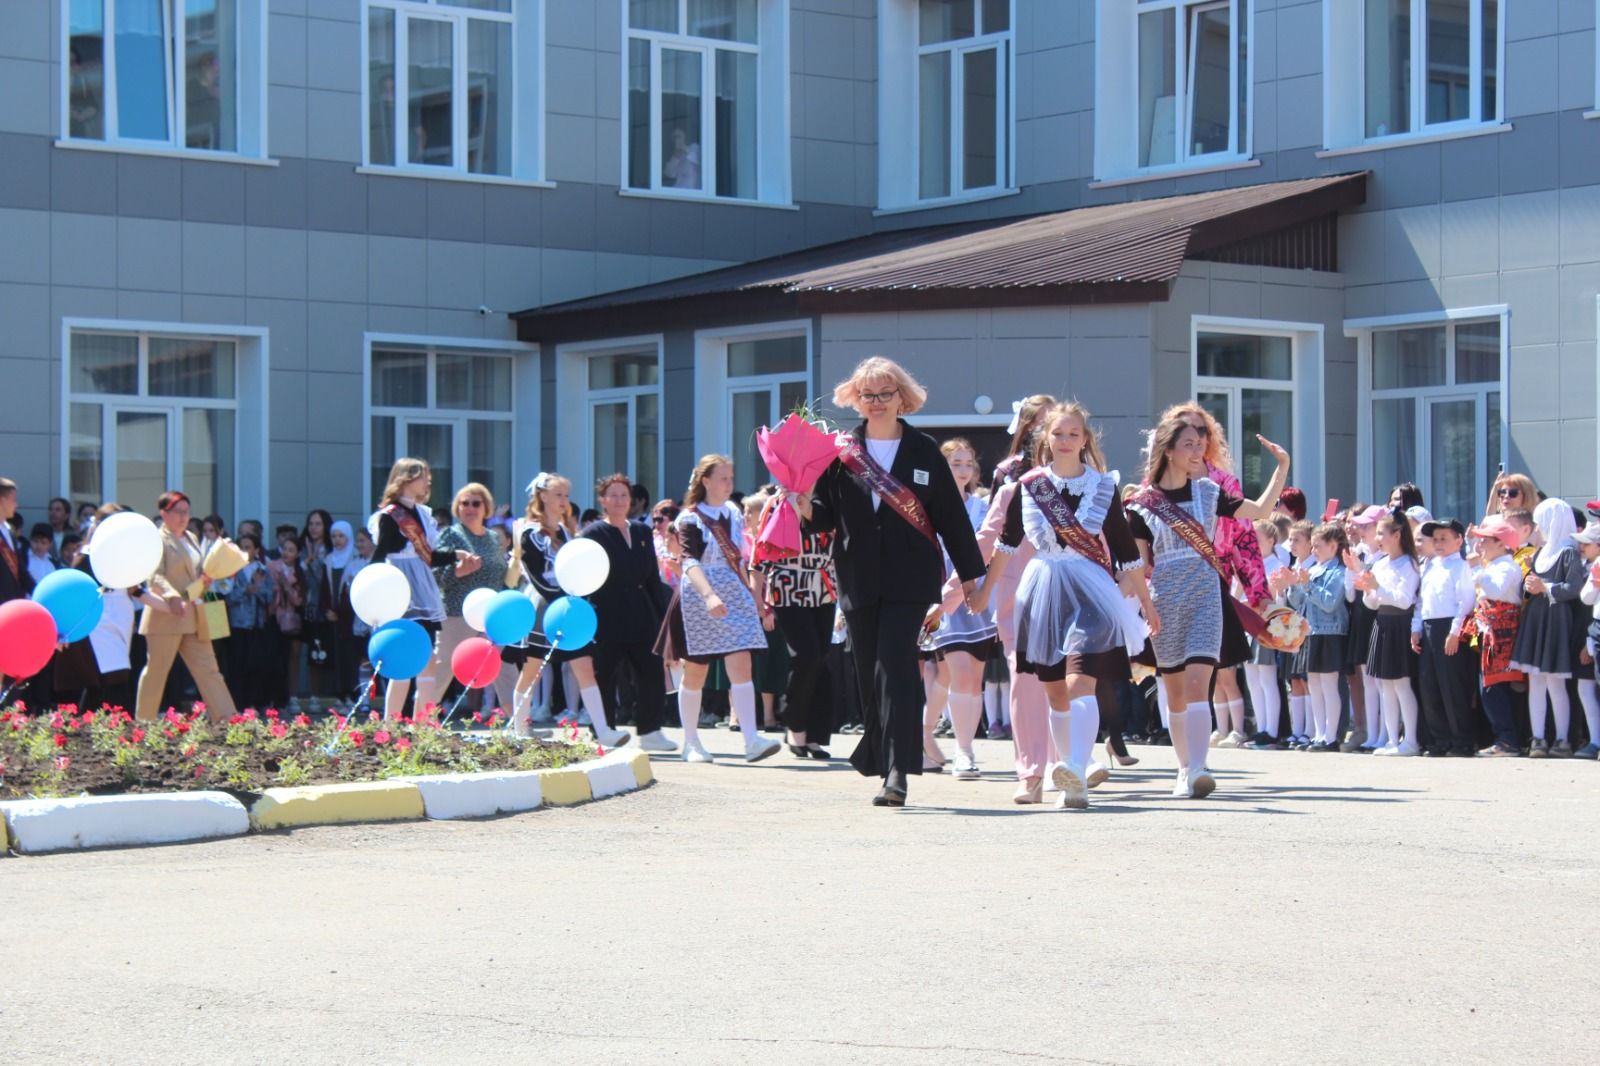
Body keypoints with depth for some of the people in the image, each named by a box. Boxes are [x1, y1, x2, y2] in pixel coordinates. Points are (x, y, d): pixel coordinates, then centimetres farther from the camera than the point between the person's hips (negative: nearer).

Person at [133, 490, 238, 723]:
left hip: (193, 618, 7)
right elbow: (155, 576, -21)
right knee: (156, 670, 1)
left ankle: (226, 720, 0)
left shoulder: (191, 538, 17)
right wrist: (172, 596, -37)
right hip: (166, 616, -7)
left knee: (208, 669, 3)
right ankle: (143, 723, 10)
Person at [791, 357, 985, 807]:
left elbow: (951, 515, 8)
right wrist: (806, 508, -15)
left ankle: (896, 770, -17)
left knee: (894, 667, -14)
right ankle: (883, 759, 21)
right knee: (869, 673, 6)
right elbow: (826, 515, 8)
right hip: (859, 579, 3)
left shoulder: (923, 450, 5)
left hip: (910, 579, -3)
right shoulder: (841, 451, 8)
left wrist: (970, 572, 10)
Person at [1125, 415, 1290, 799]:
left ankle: (1197, 769, -24)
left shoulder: (1207, 492, 7)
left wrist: (1282, 467, 3)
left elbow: (1260, 510, 10)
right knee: (1175, 692, 8)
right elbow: (1139, 565, 2)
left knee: (1197, 685, -15)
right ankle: (1185, 768, 22)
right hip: (1165, 603, 0)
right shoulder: (1142, 503, 1)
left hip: (1205, 598, 0)